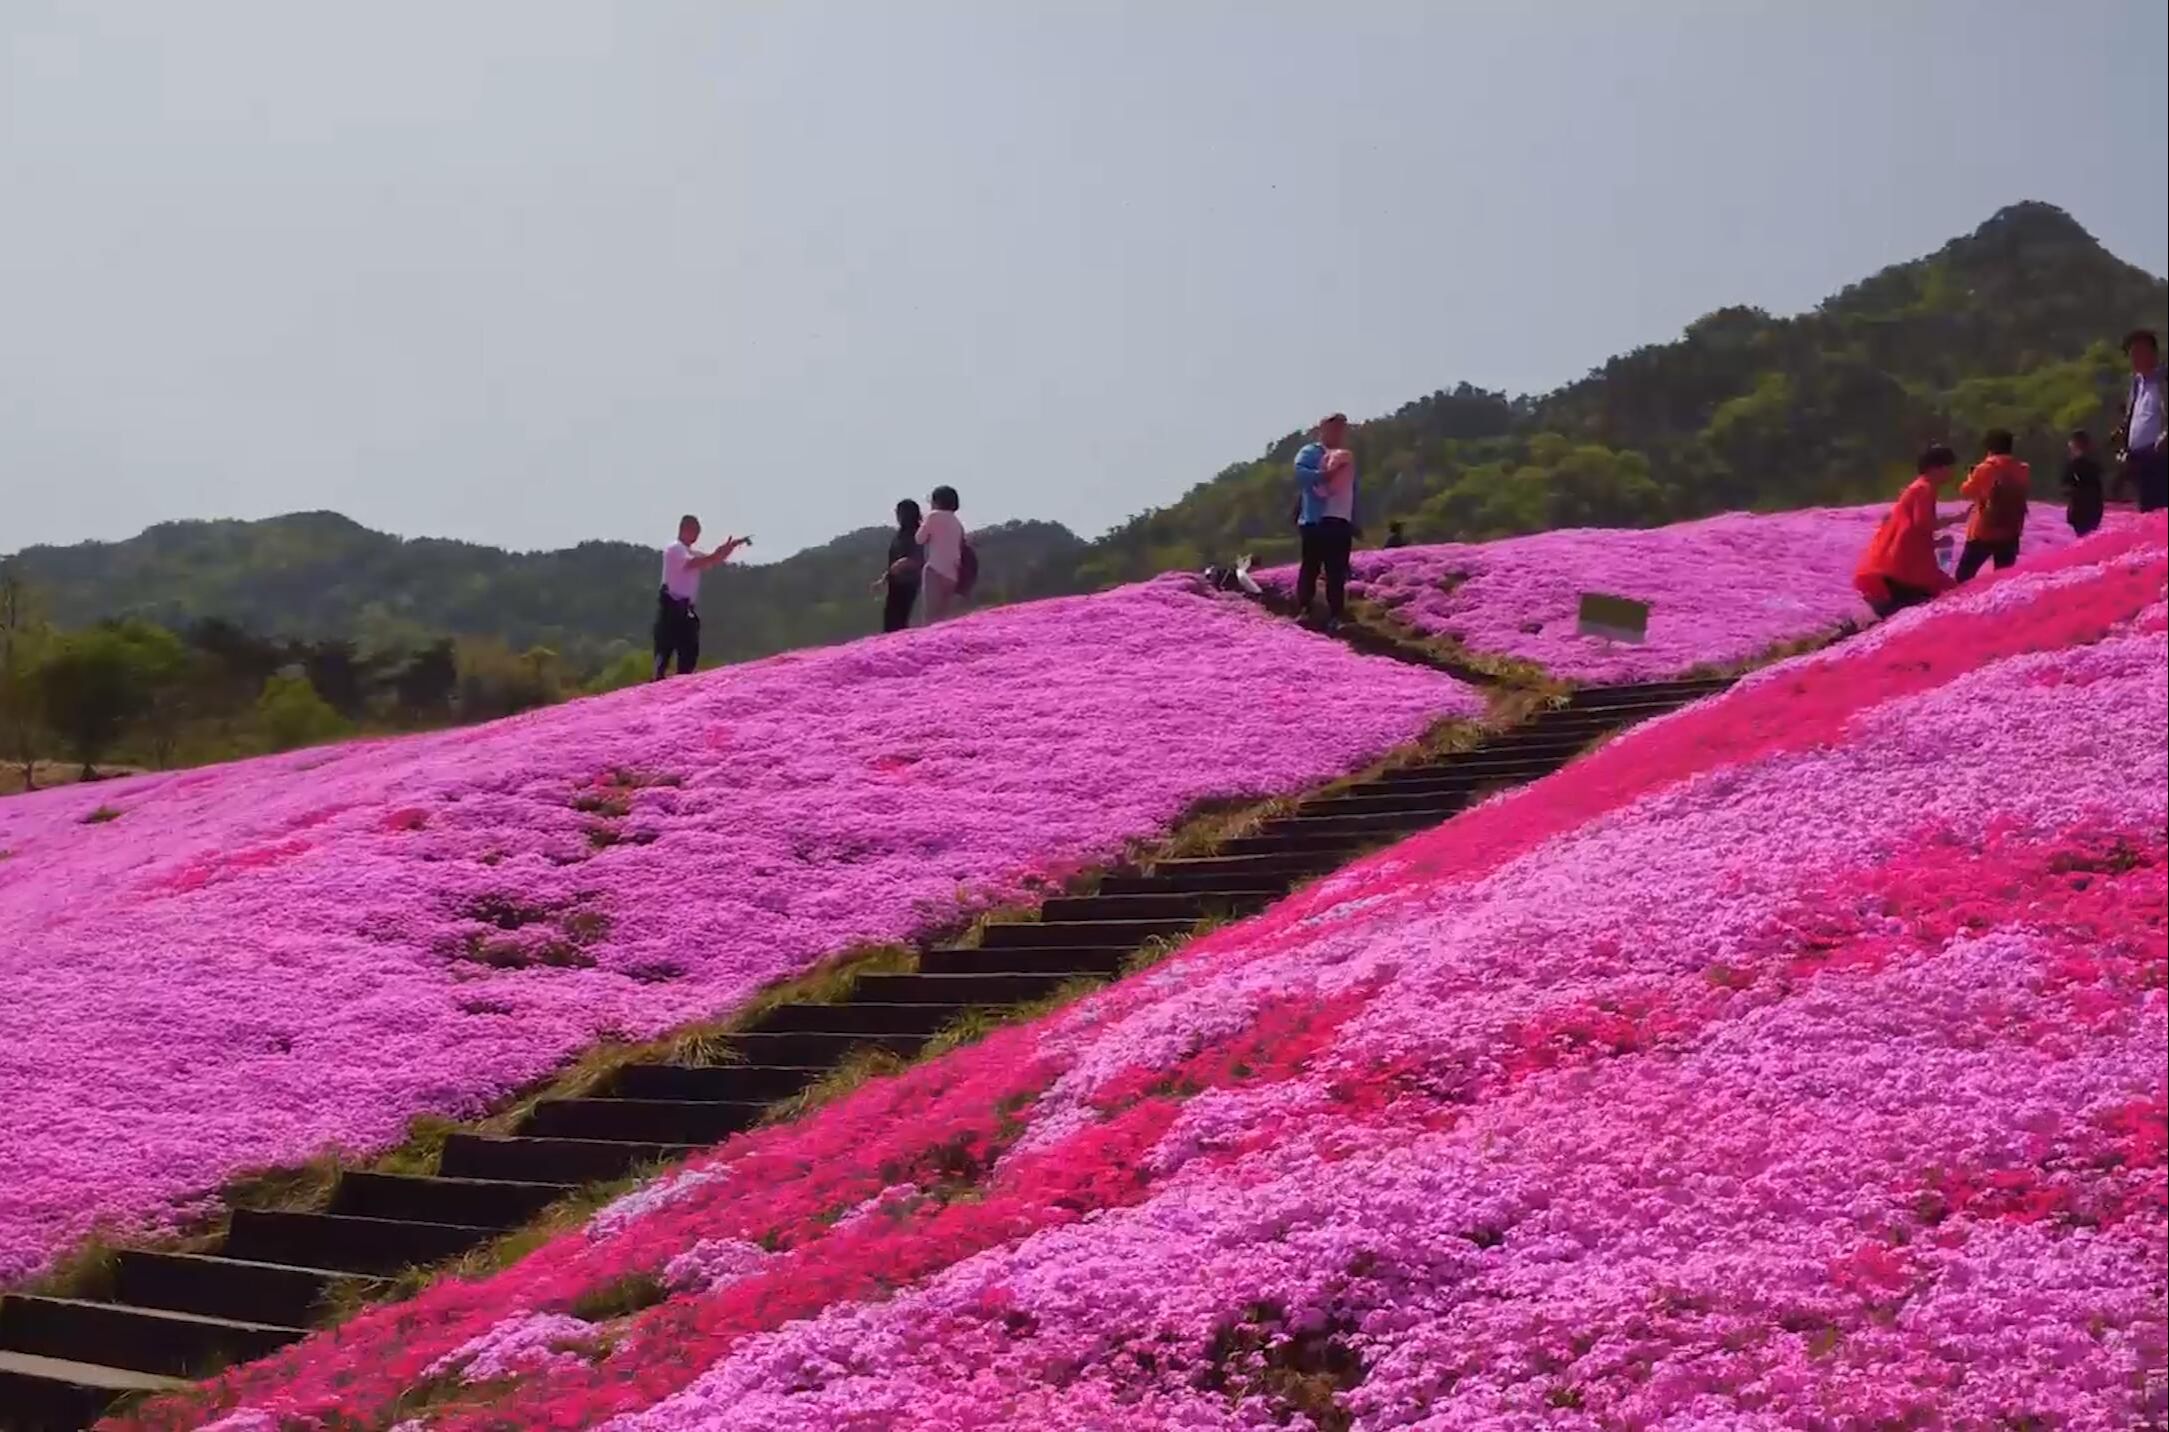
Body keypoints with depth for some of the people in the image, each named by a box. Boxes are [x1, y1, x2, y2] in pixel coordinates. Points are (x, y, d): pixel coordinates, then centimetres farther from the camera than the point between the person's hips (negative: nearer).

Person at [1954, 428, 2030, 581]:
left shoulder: (1986, 469, -13)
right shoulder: (2023, 471, 0)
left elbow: (1966, 492, -1)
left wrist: (1971, 476, 15)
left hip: (1983, 532, -4)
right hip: (2010, 534, 4)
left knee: (1964, 574, 6)